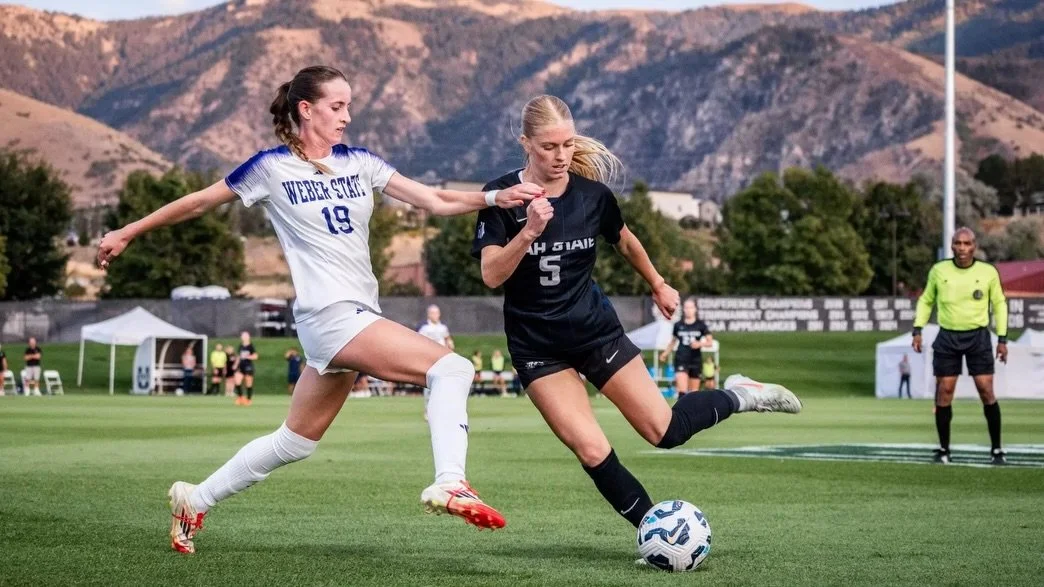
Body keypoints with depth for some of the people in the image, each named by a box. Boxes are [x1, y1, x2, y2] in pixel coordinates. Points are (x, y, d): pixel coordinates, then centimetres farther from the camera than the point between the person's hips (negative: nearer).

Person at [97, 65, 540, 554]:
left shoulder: (359, 162, 10)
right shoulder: (271, 167, -3)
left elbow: (435, 201, 3)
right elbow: (198, 203, 7)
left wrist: (495, 197, -13)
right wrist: (127, 233, 13)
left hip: (358, 318, 7)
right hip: (330, 314, -7)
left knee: (295, 442, 16)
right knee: (450, 368, -21)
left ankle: (194, 500, 30)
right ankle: (449, 484, -29)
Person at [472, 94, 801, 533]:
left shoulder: (592, 194, -6)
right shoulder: (502, 197, -13)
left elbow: (625, 242, 15)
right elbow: (491, 276, -22)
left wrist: (658, 286, 27)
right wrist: (529, 231, -35)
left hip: (596, 330, 1)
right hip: (537, 347, -1)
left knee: (665, 431, -1)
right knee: (592, 451, -13)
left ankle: (738, 396, 26)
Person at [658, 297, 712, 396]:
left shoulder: (701, 325, 0)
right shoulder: (678, 325, 3)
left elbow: (710, 342, 0)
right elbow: (673, 342, 18)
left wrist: (700, 344, -18)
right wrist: (665, 354, 14)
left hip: (696, 361, 1)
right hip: (681, 360, -1)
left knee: (694, 391, 7)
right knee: (682, 390, -15)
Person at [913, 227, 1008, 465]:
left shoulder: (988, 272, -2)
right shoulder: (938, 271, 1)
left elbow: (999, 304, 9)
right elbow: (925, 300, 13)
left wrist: (1002, 339, 5)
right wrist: (917, 330, 3)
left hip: (978, 337, -1)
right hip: (947, 337, 1)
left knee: (986, 392, -6)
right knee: (944, 393, -2)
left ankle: (996, 449, 5)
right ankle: (943, 449, 10)